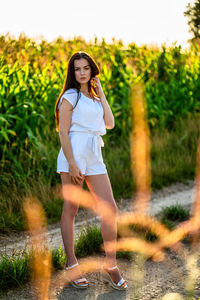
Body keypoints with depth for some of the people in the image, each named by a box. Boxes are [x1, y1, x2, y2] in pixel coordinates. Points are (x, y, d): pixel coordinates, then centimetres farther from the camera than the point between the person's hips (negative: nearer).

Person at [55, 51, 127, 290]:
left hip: (94, 157, 6)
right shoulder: (70, 96, -1)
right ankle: (71, 265, 12)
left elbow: (110, 124, 8)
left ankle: (110, 266, 8)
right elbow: (63, 132, -8)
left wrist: (101, 94, 9)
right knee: (71, 209, 1)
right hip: (74, 154, -6)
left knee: (110, 209, -1)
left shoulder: (94, 97, 19)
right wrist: (72, 164, -16)